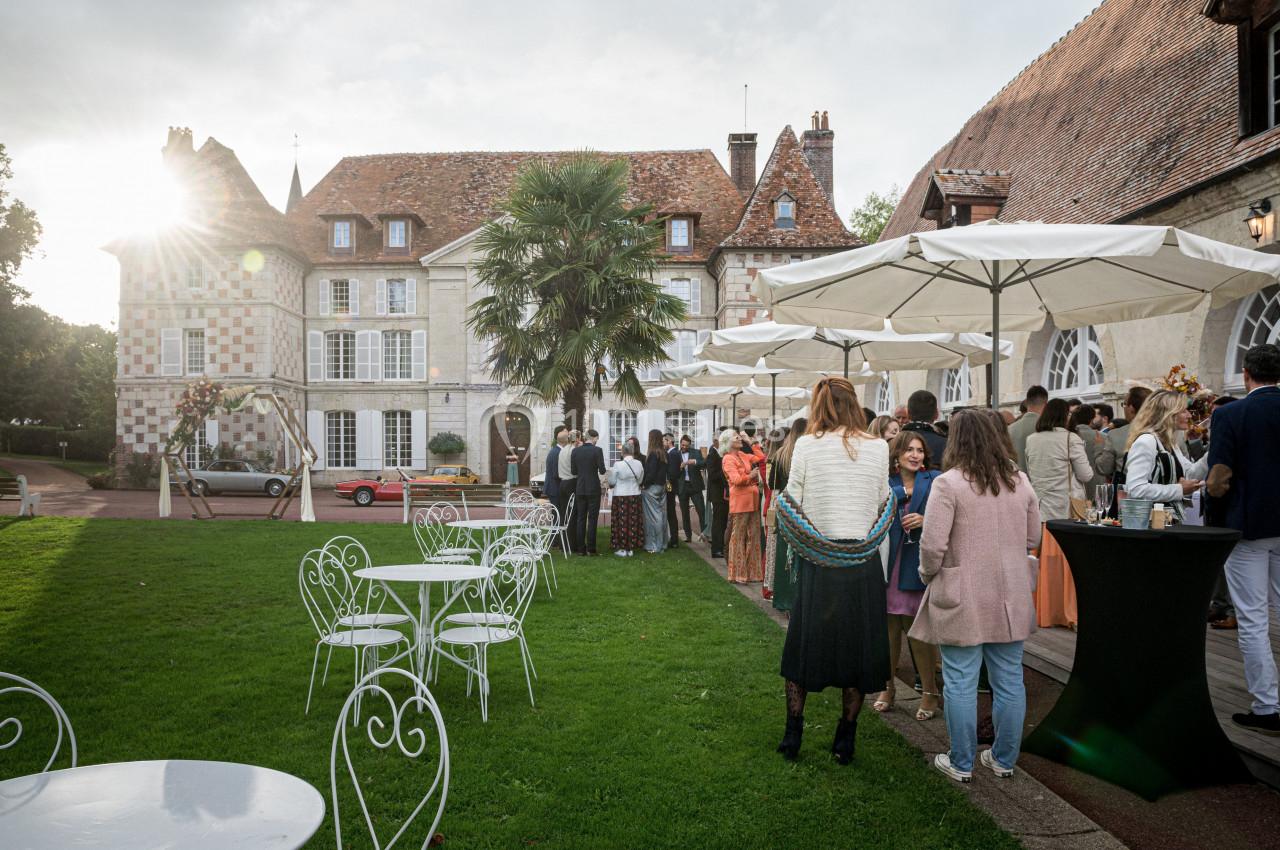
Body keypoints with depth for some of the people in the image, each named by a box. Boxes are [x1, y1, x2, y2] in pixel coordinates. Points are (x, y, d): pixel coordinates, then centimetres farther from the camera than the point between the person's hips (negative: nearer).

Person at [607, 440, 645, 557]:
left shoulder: (618, 464, -14)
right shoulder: (639, 464, -4)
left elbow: (612, 482, -3)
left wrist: (611, 486, 19)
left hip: (621, 496, -3)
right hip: (635, 496, 3)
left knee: (622, 522, 4)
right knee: (633, 522, 9)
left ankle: (622, 548, 8)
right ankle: (631, 548, 15)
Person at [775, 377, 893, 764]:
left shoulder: (806, 445, -6)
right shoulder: (878, 447, -2)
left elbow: (792, 503, -5)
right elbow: (882, 504, 3)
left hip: (817, 562, -1)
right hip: (864, 563, 1)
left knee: (803, 646, 13)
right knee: (858, 648, 13)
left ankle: (792, 737, 20)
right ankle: (845, 740, 21)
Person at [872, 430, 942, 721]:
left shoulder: (935, 480, 3)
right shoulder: (884, 482, 8)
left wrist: (925, 520, -17)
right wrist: (905, 491, -12)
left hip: (919, 563, -2)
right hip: (889, 563, 2)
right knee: (889, 626, 10)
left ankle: (930, 691, 17)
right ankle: (887, 686, 27)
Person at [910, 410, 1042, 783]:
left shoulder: (948, 483, -14)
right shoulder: (1020, 481, 4)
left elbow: (932, 545, -17)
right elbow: (1033, 538, 14)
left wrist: (928, 574, 2)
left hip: (964, 601, -5)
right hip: (1011, 599, 5)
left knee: (961, 683, 6)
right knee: (1009, 681, 14)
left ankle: (961, 763, 16)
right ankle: (1004, 759, 27)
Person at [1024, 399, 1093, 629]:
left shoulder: (1031, 441, 4)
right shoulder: (1071, 439, -9)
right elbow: (1086, 474, -4)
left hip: (1040, 509, 4)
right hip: (1066, 509, -4)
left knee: (1044, 563, 8)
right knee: (1067, 562, 2)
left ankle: (1042, 612, 13)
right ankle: (1068, 612, 6)